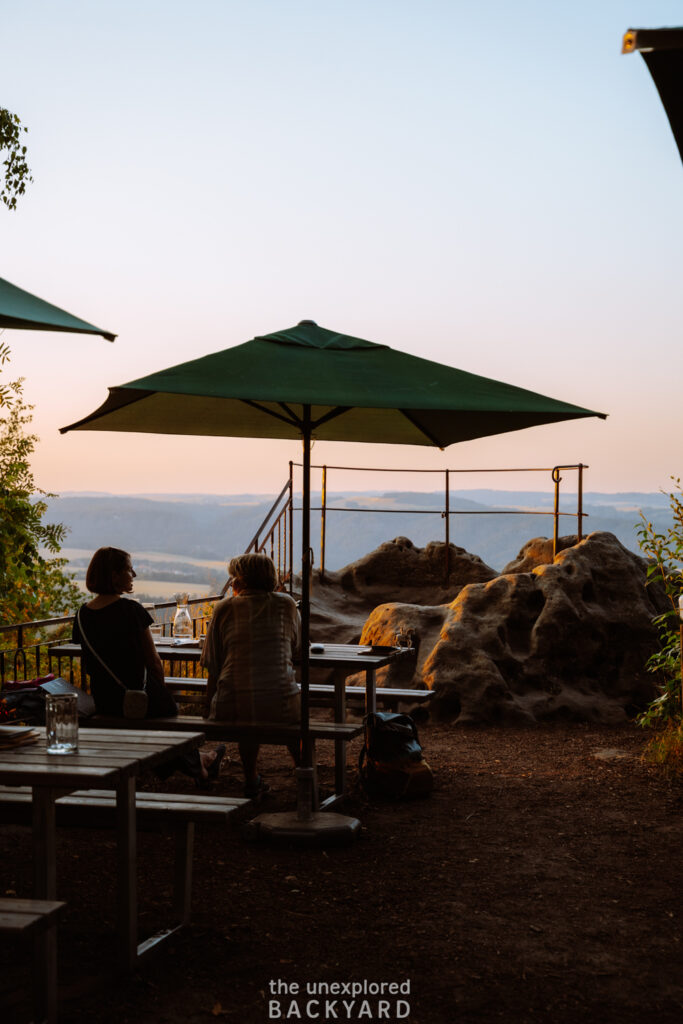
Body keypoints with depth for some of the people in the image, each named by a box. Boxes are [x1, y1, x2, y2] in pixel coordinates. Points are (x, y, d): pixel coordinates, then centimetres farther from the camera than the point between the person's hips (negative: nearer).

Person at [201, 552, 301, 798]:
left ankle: (251, 780, 42)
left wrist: (208, 707, 19)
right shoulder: (286, 605, 8)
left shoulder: (224, 608, 6)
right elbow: (297, 650, 21)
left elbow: (213, 667, 7)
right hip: (279, 707, 0)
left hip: (232, 709, 0)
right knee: (296, 719, 34)